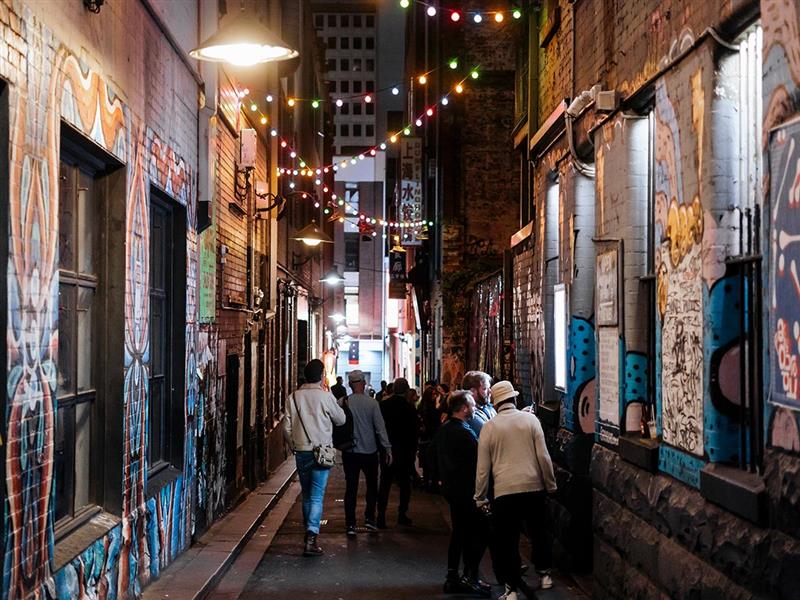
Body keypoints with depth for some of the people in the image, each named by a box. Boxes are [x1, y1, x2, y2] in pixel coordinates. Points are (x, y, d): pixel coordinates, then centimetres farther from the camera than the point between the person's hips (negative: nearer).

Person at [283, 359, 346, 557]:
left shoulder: (294, 397, 1)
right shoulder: (325, 396, -9)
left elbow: (287, 428, 4)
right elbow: (341, 419, 3)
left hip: (301, 453, 4)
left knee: (307, 495, 16)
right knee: (317, 496, -5)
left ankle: (310, 532, 24)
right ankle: (311, 536, -18)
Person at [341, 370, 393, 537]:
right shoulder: (372, 403, -8)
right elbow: (380, 428, -7)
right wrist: (388, 449, -2)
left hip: (349, 452, 1)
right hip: (369, 451, -1)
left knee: (351, 487, 6)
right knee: (372, 485, 16)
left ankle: (350, 524, 5)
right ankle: (369, 518, 10)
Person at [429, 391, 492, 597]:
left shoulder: (442, 430, 7)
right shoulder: (465, 433, -21)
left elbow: (433, 454, 17)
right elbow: (479, 460, -19)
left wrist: (442, 477, 23)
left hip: (450, 486, 9)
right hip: (467, 489, -9)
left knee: (459, 531, 16)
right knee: (481, 531, -1)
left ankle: (452, 577, 17)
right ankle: (470, 576, -3)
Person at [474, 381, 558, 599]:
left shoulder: (489, 427, -1)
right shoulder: (530, 419, -1)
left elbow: (483, 467, 1)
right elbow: (543, 456, -2)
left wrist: (480, 497, 10)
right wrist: (550, 484, 9)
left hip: (504, 491, -1)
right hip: (534, 487, 1)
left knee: (507, 540, 5)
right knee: (539, 533, 21)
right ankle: (544, 574, 34)